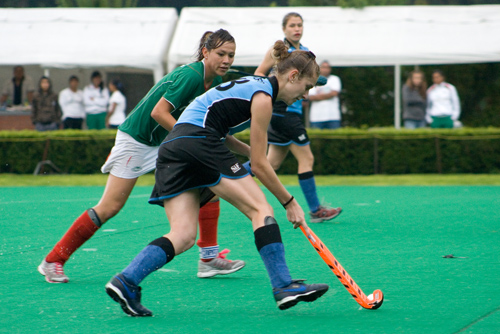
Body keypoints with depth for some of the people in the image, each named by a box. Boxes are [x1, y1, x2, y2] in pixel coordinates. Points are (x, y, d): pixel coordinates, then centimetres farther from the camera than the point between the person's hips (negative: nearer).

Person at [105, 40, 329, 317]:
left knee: (183, 236, -3)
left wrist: (249, 150, 28)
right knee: (260, 209, -6)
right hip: (198, 144, -9)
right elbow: (260, 165, -4)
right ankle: (283, 286, -14)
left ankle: (125, 281, -18)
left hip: (170, 148, 9)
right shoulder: (263, 97, -3)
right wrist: (290, 203, 2)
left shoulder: (252, 84, 24)